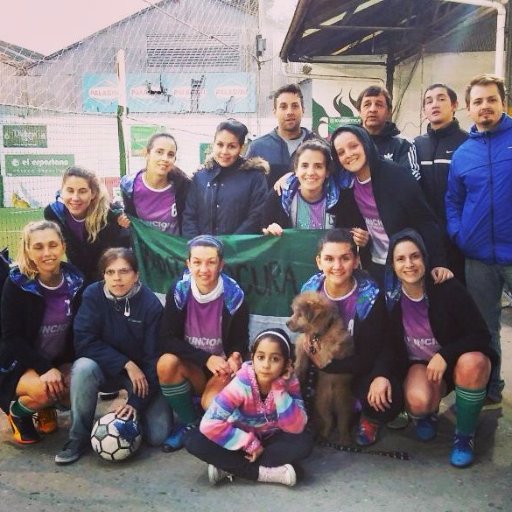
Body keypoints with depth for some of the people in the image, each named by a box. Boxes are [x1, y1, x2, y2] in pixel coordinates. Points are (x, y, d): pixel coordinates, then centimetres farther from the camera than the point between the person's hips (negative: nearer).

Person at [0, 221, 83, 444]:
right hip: (20, 363, -3)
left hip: (61, 361, 4)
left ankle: (46, 407, 11)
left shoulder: (76, 280, -7)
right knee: (43, 390, -33)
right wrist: (45, 368, -25)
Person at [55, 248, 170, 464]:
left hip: (142, 372, -1)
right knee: (83, 367, -33)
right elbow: (84, 342, -19)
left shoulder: (151, 303, -19)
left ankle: (131, 411, 19)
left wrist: (136, 402, -23)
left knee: (157, 435, -15)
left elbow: (153, 357, -18)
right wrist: (126, 364, -26)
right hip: (107, 367, 1)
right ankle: (80, 437, -13)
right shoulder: (93, 294, -16)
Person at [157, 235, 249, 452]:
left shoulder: (233, 296, -15)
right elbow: (167, 340, -15)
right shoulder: (178, 291, -13)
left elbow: (240, 343, -5)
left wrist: (235, 358, -29)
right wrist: (206, 359, -26)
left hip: (221, 369, -2)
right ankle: (190, 423, -6)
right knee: (166, 363, -30)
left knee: (212, 404, -32)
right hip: (190, 368, 2)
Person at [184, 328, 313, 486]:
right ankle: (265, 472, -25)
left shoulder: (289, 382, -19)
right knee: (194, 440, -26)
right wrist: (251, 444, -29)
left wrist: (279, 389, -32)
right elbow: (209, 424, -30)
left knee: (304, 442, -30)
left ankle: (228, 466, -22)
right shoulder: (242, 383, -26)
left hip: (271, 440, 2)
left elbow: (296, 428, -26)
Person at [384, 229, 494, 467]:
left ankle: (465, 435, -10)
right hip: (419, 365, 1)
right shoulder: (390, 297, -14)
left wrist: (445, 355, -30)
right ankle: (428, 411, 11)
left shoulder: (447, 288, -22)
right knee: (418, 402, -31)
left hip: (456, 360, -1)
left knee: (472, 363, -36)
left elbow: (481, 335, -19)